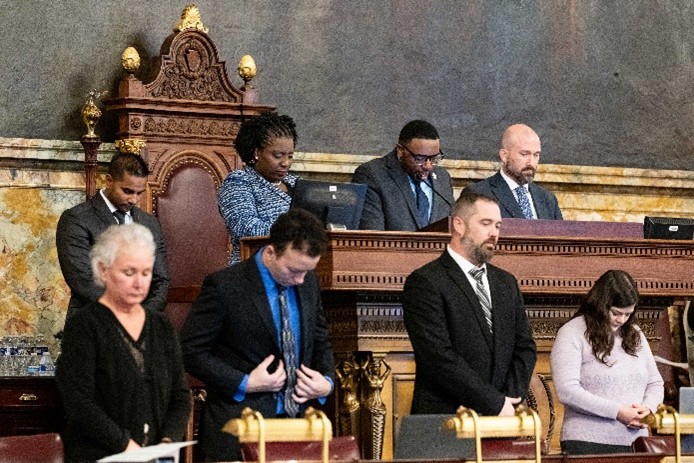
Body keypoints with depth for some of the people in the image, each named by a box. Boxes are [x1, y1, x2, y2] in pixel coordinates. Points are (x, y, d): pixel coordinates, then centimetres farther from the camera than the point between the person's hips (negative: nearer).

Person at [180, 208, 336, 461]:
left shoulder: (308, 281, 6)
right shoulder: (224, 286, -12)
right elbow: (190, 352, -10)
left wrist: (327, 382, -1)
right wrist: (245, 384, -16)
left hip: (299, 421, 5)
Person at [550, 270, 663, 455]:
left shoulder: (634, 335, 14)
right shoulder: (572, 333, -5)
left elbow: (655, 383, 19)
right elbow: (567, 391, -16)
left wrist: (648, 408, -4)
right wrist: (617, 412, -18)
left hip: (634, 443, 5)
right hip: (588, 443, -5)